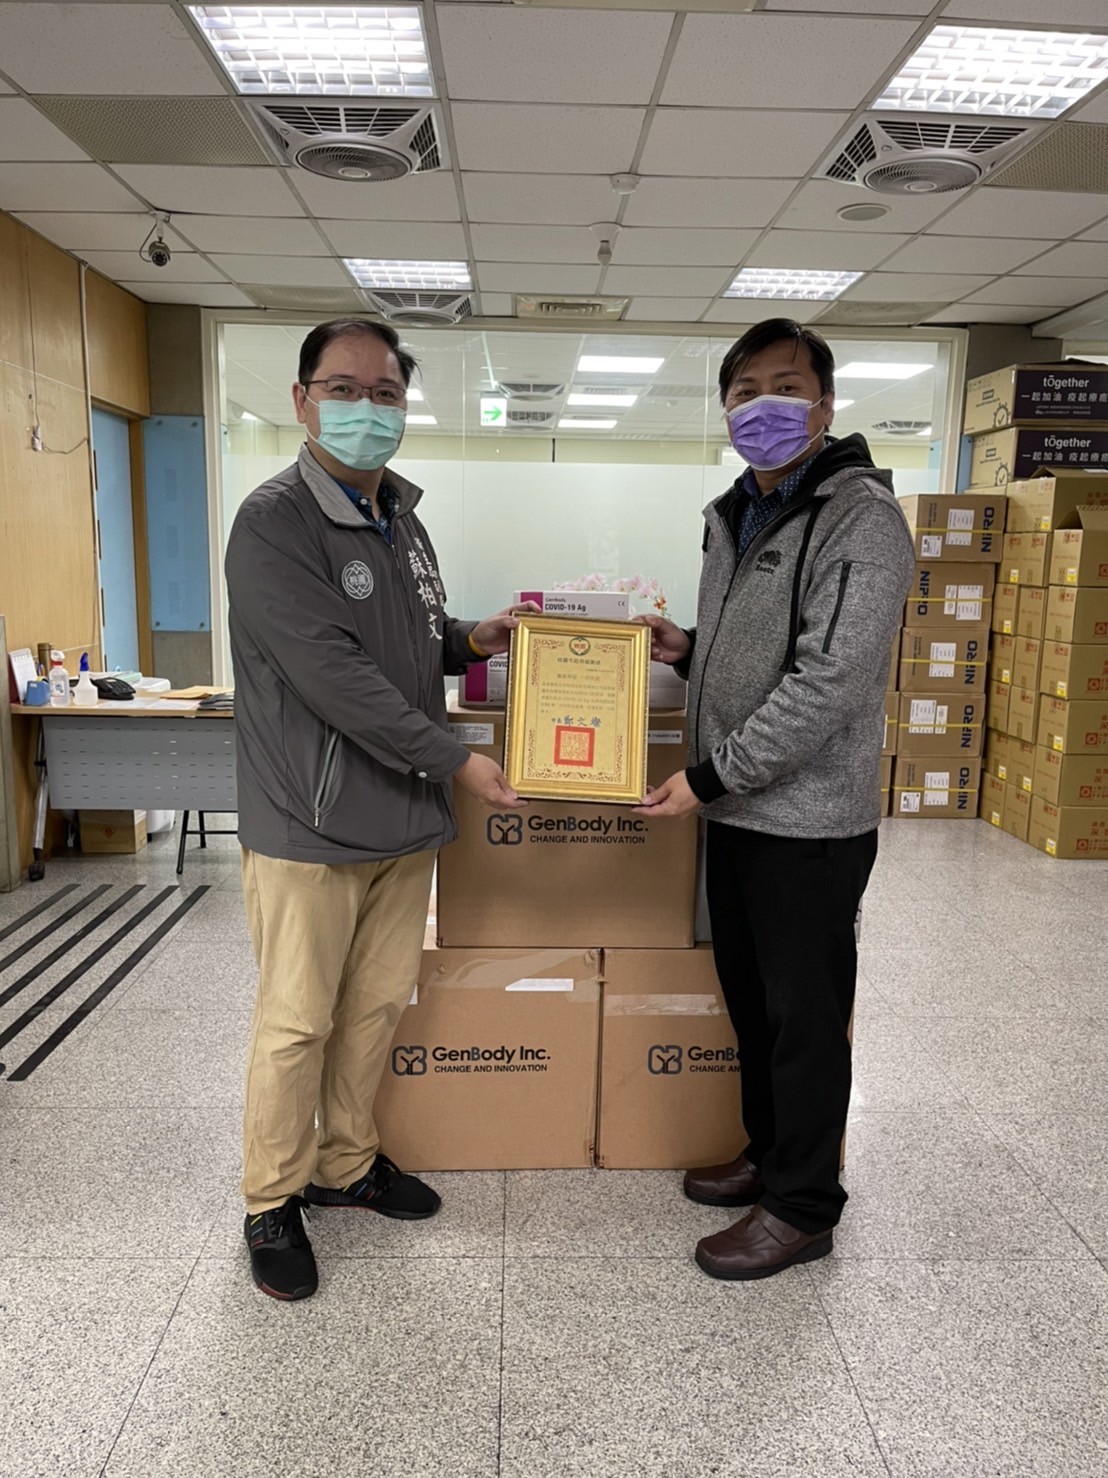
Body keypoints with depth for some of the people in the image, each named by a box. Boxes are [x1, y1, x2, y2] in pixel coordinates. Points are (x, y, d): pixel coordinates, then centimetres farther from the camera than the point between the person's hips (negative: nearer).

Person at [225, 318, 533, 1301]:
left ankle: (346, 1164, 37)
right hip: (311, 825, -7)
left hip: (406, 817, 8)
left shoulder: (401, 515, 13)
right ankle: (273, 1202, 26)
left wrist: (472, 639, 3)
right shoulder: (274, 524, -13)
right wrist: (455, 761, -20)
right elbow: (334, 675, -22)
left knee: (378, 1004, 17)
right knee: (297, 1023, 5)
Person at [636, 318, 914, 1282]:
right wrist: (686, 650, 3)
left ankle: (803, 1208, 23)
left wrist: (710, 776, -21)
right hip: (736, 809, 8)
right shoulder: (733, 518, 13)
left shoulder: (860, 518, -14)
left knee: (806, 1015, 5)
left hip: (810, 821, -8)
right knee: (750, 999, 19)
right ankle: (769, 1155, 39)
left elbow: (829, 683, -23)